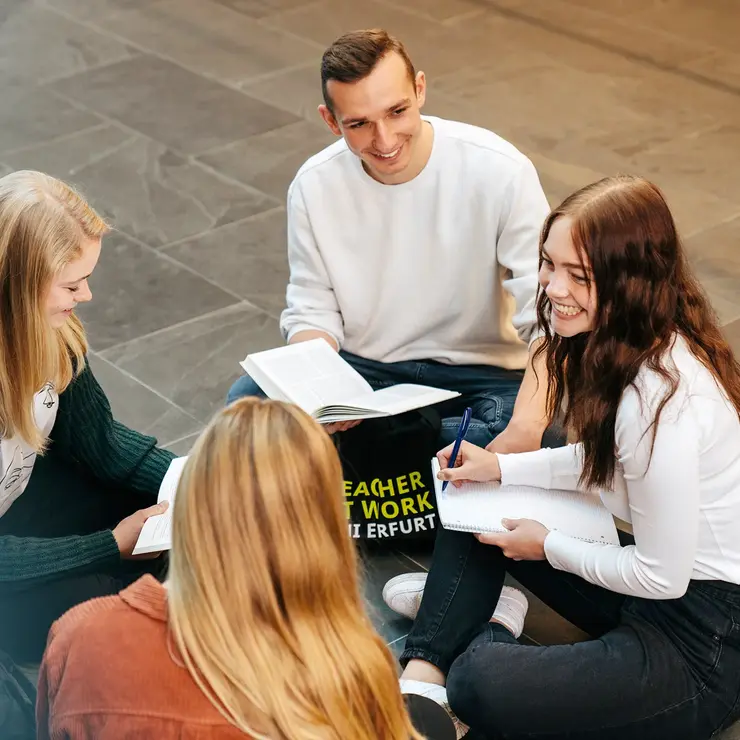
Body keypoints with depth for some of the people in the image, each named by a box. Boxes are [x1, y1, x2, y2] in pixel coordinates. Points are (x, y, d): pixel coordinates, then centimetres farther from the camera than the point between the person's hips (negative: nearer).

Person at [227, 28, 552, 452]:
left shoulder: (501, 171, -17)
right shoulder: (313, 186, -8)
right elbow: (312, 312, -1)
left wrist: (526, 429, -37)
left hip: (479, 373, -1)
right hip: (360, 367, 2)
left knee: (553, 435, -34)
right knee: (245, 402, -23)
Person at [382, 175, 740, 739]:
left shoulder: (660, 400, -30)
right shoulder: (618, 341, -2)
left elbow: (663, 577, -22)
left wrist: (548, 547, -7)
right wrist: (500, 469, 5)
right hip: (658, 578, 10)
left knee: (482, 688, -29)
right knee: (471, 502, 13)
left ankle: (495, 628, 1)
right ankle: (425, 677, 7)